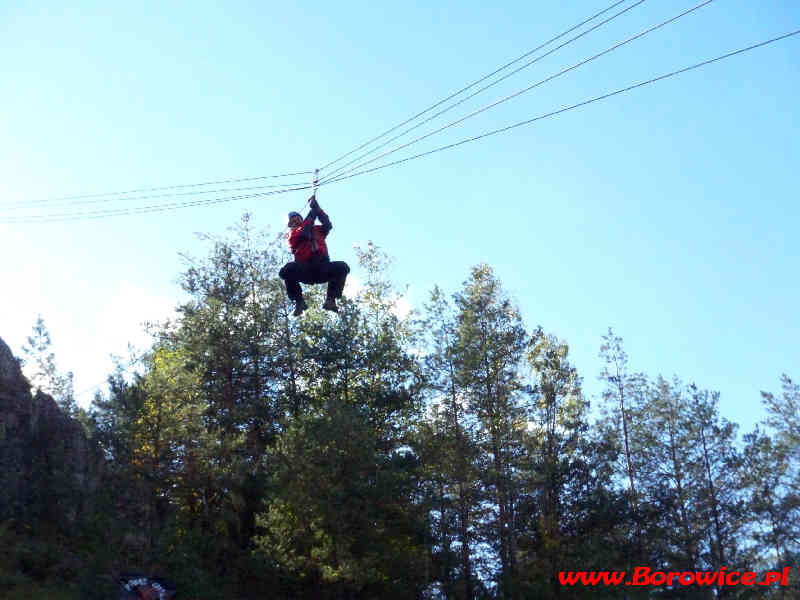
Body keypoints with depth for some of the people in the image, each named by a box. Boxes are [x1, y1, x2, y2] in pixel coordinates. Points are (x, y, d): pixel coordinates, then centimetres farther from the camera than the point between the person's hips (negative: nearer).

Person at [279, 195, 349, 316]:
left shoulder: (317, 230, 25)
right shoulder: (291, 235, 15)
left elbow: (327, 225, 4)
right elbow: (303, 232, -5)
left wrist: (316, 207, 1)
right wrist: (313, 211, -2)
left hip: (322, 268, 2)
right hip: (304, 271, -2)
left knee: (342, 267, -26)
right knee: (287, 270, -33)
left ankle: (330, 299, -19)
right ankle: (299, 301, -15)